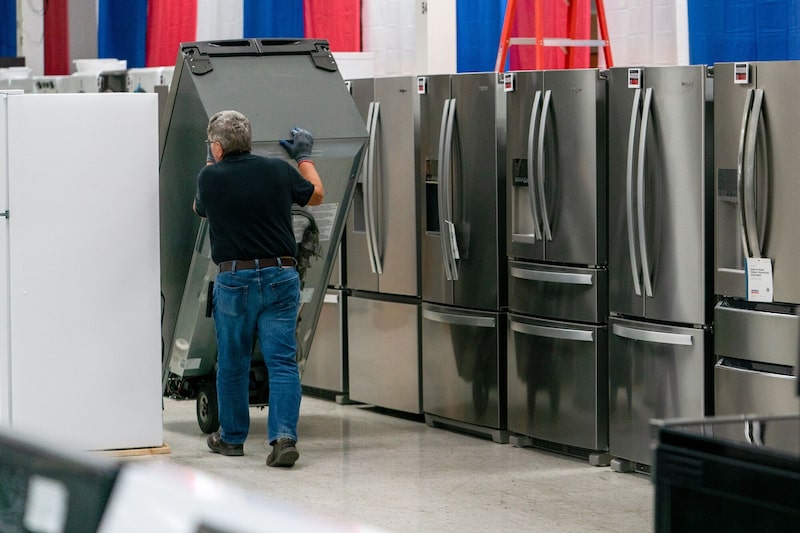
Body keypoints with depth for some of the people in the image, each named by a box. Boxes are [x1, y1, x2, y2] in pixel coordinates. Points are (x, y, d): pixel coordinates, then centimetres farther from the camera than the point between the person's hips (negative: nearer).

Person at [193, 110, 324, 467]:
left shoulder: (210, 177, -5)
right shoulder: (279, 170, 0)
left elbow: (199, 209, 18)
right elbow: (316, 195, 18)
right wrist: (304, 156, 34)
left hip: (234, 279, -1)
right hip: (281, 276, 1)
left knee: (232, 363, 13)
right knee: (282, 361, 0)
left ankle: (231, 437, 25)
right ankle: (284, 436, -14)